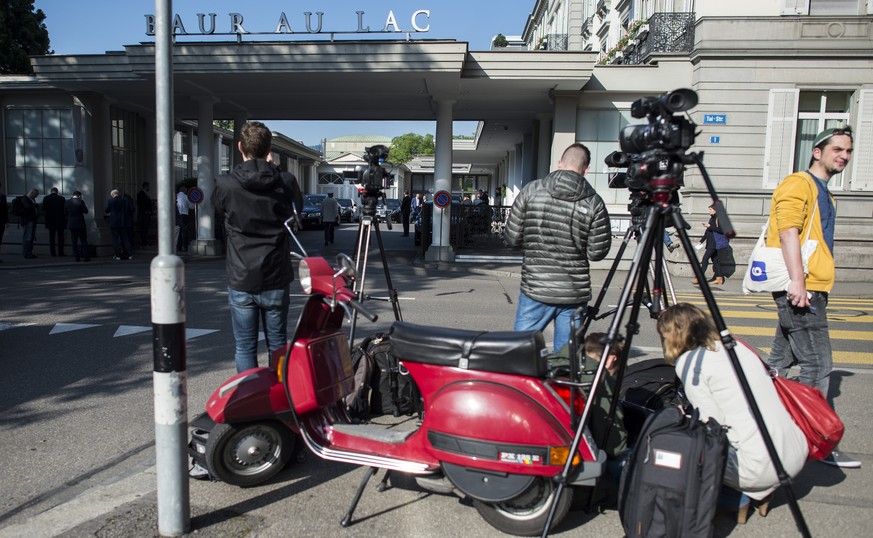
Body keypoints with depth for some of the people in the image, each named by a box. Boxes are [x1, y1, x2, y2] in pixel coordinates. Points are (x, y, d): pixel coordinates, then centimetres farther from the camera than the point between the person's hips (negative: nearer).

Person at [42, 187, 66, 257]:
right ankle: (60, 252, 2)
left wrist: (46, 215, 18)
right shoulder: (62, 198, -4)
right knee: (60, 236, 4)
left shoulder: (46, 198, -1)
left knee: (52, 236, 6)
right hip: (60, 221, -1)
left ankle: (53, 252, 4)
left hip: (50, 221, 1)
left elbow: (44, 210, 0)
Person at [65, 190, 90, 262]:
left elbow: (65, 213, 8)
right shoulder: (80, 202, -9)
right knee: (83, 241, 3)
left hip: (71, 224, 3)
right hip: (80, 224, -3)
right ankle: (86, 256, 0)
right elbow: (86, 211, -5)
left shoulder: (67, 202, 2)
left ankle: (77, 257, 4)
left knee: (74, 241, 6)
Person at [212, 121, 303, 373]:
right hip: (276, 279, 1)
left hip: (241, 281, -1)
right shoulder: (286, 182, -7)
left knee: (244, 347, 9)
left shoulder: (225, 184, -9)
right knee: (277, 344, 14)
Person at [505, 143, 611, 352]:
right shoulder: (594, 203, -5)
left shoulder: (531, 191, -4)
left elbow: (513, 238, -2)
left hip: (535, 289, 0)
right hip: (575, 293, 1)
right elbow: (597, 252, -2)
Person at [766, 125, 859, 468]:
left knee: (780, 362, 11)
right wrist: (797, 282, -25)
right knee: (817, 365, -8)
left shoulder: (822, 192, 23)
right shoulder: (798, 184, -6)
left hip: (810, 289, 9)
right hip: (799, 288, -9)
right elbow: (788, 233, -18)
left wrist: (802, 284, 23)